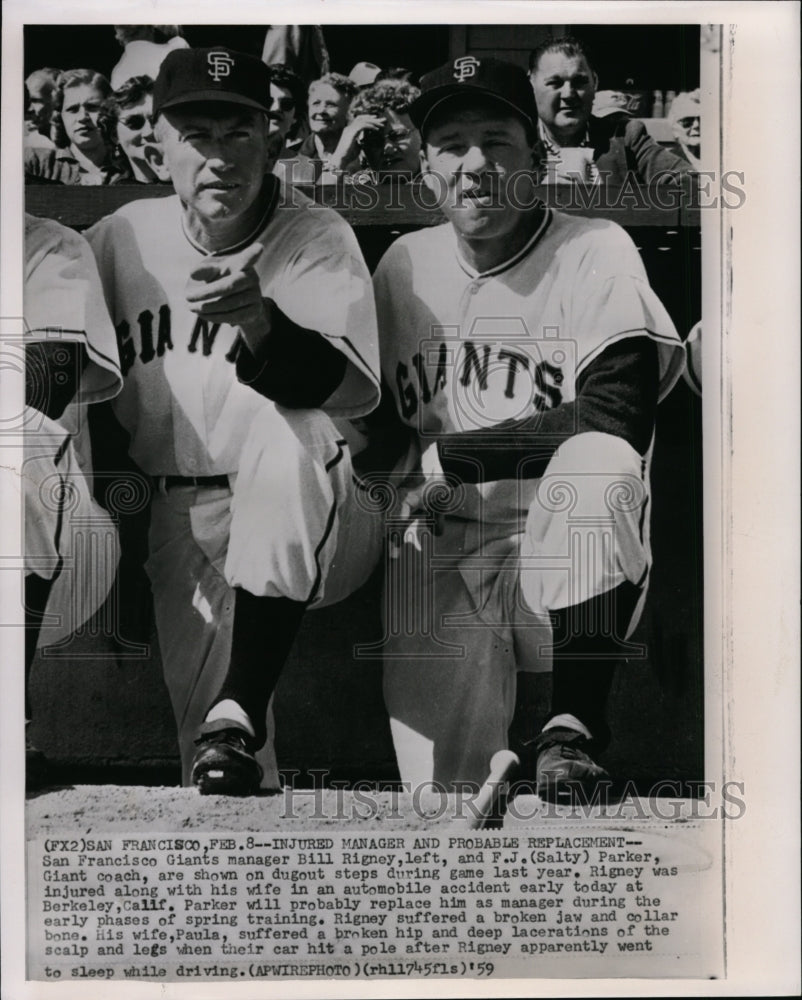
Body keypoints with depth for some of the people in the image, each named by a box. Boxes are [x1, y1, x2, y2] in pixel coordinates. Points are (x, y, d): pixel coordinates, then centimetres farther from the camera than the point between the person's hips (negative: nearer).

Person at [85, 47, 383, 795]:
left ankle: (240, 712, -32)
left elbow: (356, 391, -22)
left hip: (310, 528, -3)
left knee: (295, 438, -35)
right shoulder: (119, 240, 3)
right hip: (179, 523, 4)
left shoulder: (318, 238, -7)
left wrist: (261, 323, -40)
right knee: (196, 696, -11)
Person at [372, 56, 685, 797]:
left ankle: (573, 726, -24)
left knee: (598, 469, -37)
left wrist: (448, 456, -17)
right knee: (441, 793, -13)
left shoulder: (594, 251, -6)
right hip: (439, 550, 3)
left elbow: (616, 422, -20)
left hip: (568, 558, -2)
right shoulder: (405, 264, 9)